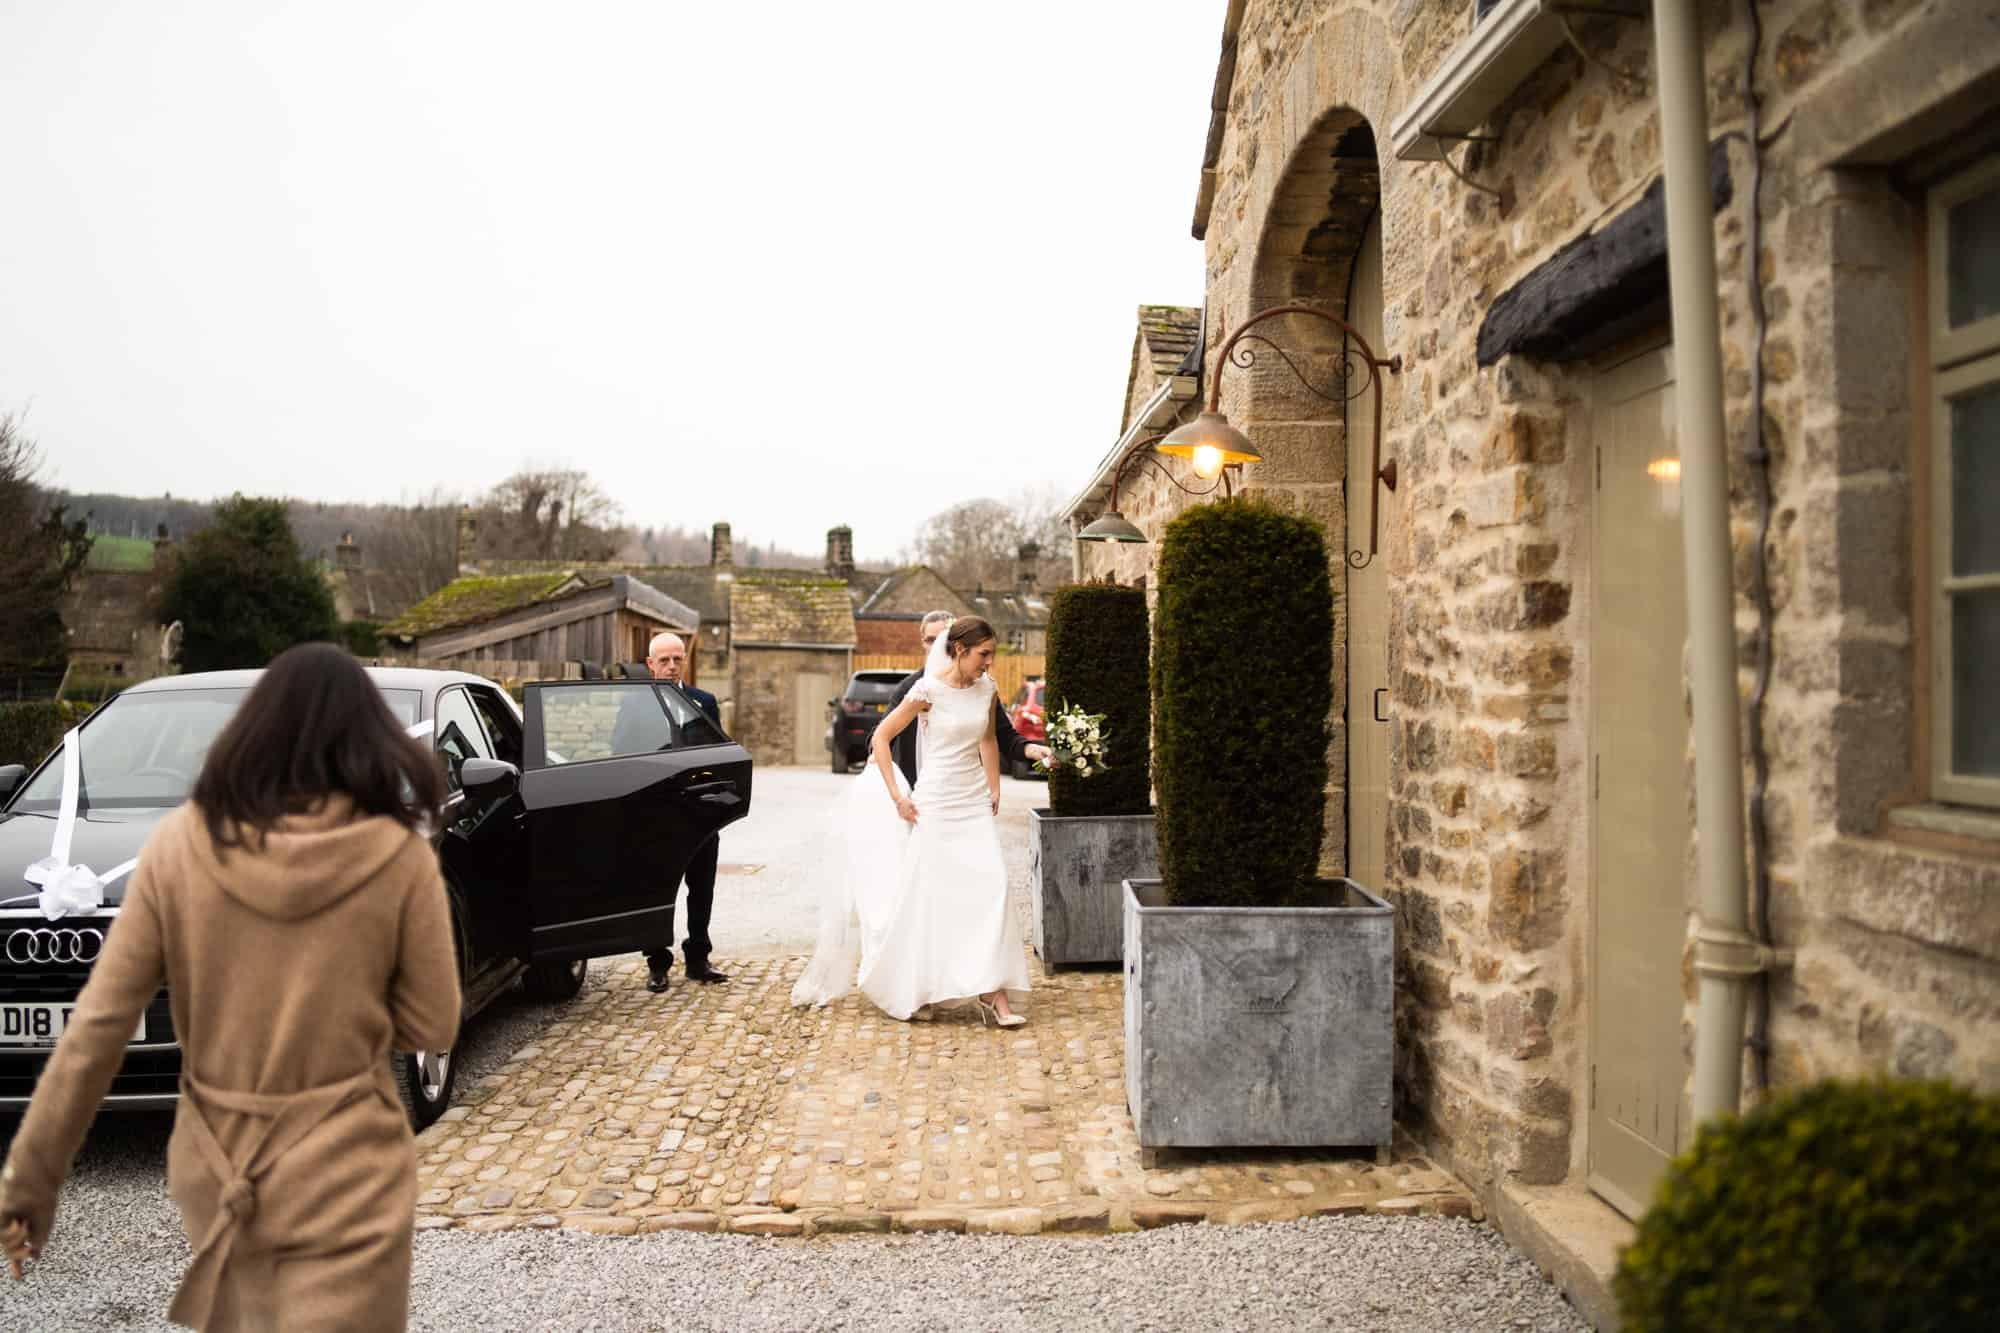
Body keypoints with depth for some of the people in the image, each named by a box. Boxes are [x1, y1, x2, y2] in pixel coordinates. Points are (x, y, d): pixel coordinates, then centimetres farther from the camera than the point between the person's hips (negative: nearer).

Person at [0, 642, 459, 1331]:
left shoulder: (180, 843, -8)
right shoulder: (400, 855, -13)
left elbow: (97, 1025, -6)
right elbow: (432, 1029, -6)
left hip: (212, 1168, 3)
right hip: (345, 1177, -3)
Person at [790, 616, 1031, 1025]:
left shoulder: (985, 688, 4)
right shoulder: (928, 690, -12)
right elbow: (881, 737, -7)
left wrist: (994, 790, 15)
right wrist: (897, 796, -9)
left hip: (975, 804, 5)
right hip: (935, 803, -4)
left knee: (989, 890, -5)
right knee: (926, 895, 2)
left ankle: (993, 994, -3)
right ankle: (912, 991, 19)